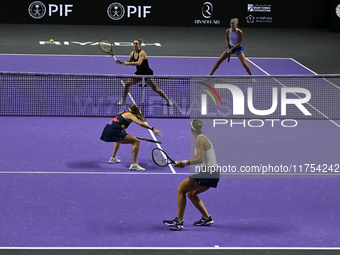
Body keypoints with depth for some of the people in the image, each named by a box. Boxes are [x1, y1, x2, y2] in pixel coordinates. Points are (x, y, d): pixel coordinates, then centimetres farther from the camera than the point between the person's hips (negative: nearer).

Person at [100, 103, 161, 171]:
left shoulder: (123, 113, 24)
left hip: (106, 131, 9)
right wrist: (153, 129, -22)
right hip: (113, 132, -9)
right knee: (136, 141, -9)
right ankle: (134, 164, -15)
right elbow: (141, 124, -18)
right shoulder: (130, 115, -1)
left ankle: (113, 158, 48)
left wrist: (125, 133, 45)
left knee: (120, 137, 43)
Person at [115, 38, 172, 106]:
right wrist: (120, 62, -2)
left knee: (155, 88, -6)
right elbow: (128, 62, 15)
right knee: (127, 84, -8)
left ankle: (168, 100, 11)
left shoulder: (142, 53, -20)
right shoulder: (133, 53, 2)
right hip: (138, 73, 6)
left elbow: (139, 63, -35)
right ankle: (123, 100, 6)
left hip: (147, 74, -6)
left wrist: (128, 63, -36)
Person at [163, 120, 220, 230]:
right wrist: (182, 163, 10)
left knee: (181, 189, -5)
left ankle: (179, 221, -10)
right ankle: (207, 218, 20)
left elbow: (200, 159, -21)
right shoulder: (202, 138, 18)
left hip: (207, 173, -10)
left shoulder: (199, 139, -12)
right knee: (191, 194, 22)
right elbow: (195, 158, 21)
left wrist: (184, 163, -18)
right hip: (213, 174, 10)